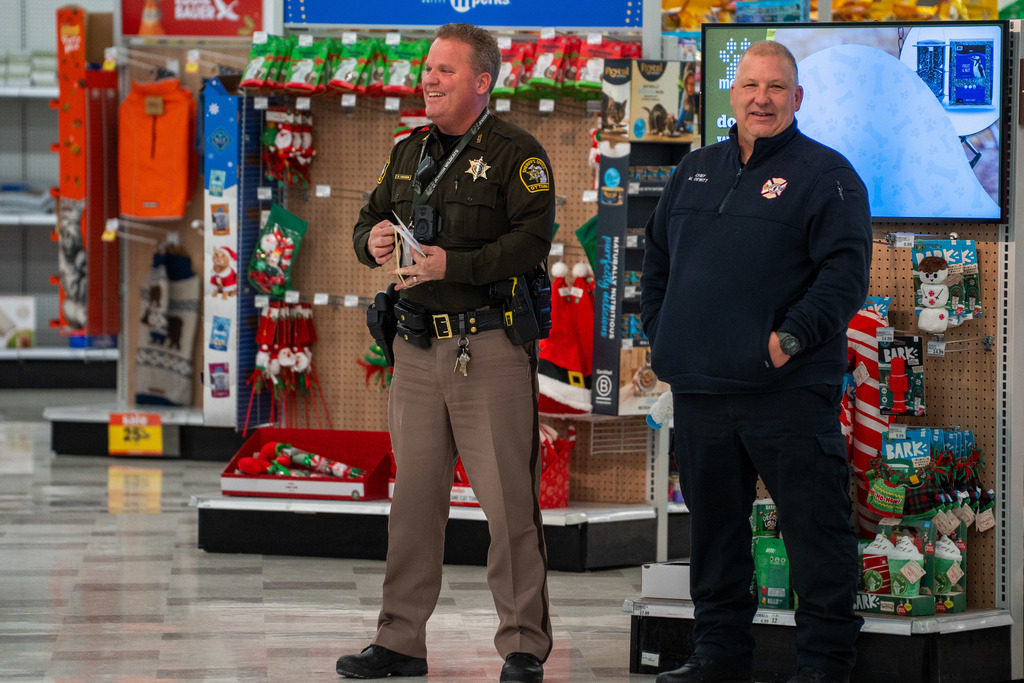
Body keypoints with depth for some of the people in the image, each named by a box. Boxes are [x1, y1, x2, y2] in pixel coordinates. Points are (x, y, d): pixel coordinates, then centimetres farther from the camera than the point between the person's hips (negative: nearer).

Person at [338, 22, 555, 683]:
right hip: (418, 348, 6)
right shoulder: (410, 152, 17)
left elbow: (532, 240, -14)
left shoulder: (516, 152, -4)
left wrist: (451, 264, -21)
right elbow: (370, 221, 23)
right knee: (413, 497, 8)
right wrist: (374, 241, -1)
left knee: (508, 500, -5)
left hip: (490, 348, -6)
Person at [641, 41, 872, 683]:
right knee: (713, 522, 12)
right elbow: (658, 259, 26)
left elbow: (846, 272, -10)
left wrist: (793, 336, -19)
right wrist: (660, 331, 14)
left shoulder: (825, 174, -2)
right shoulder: (695, 172, 17)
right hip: (699, 386, 6)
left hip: (789, 390, -6)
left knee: (814, 523, -5)